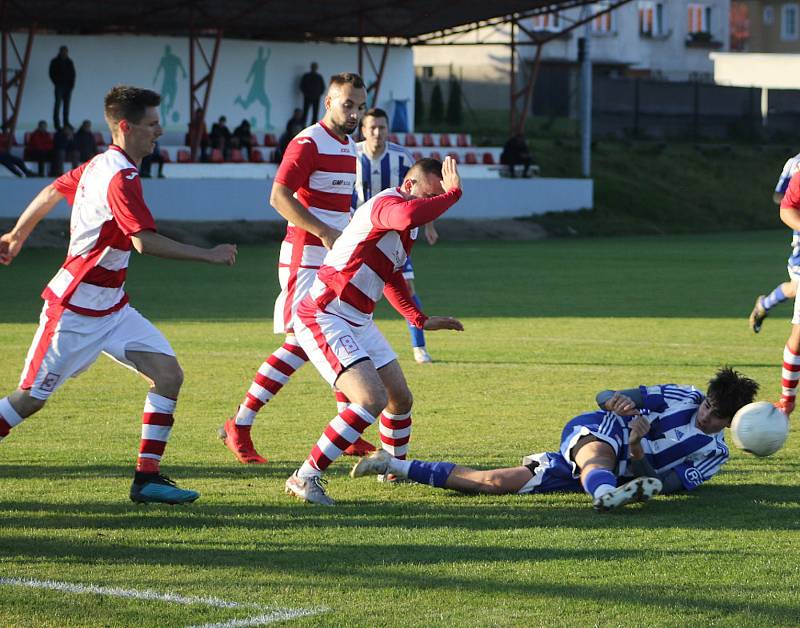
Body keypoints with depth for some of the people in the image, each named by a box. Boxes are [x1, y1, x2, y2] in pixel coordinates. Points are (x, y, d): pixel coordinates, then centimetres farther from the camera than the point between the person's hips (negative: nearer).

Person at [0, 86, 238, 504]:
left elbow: (53, 191, 23)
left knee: (168, 374, -3)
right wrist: (209, 255, -26)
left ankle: (147, 477, -1)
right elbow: (145, 241, -32)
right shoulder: (120, 177, -21)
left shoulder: (100, 164, 8)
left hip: (111, 308, 9)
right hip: (74, 312, -9)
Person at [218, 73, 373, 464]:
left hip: (337, 260, 9)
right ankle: (239, 427, -7)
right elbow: (279, 197, -20)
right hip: (305, 256, -9)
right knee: (300, 344, -13)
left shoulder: (349, 146, 16)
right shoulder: (308, 143, -12)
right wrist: (325, 232, -27)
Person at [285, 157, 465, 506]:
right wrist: (452, 194, -33)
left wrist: (420, 320, 32)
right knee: (373, 399, -23)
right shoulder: (387, 204, -18)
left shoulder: (406, 230, 15)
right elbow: (408, 216, -46)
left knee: (401, 398, 18)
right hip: (324, 318, -10)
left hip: (358, 324, 10)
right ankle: (305, 479, -18)